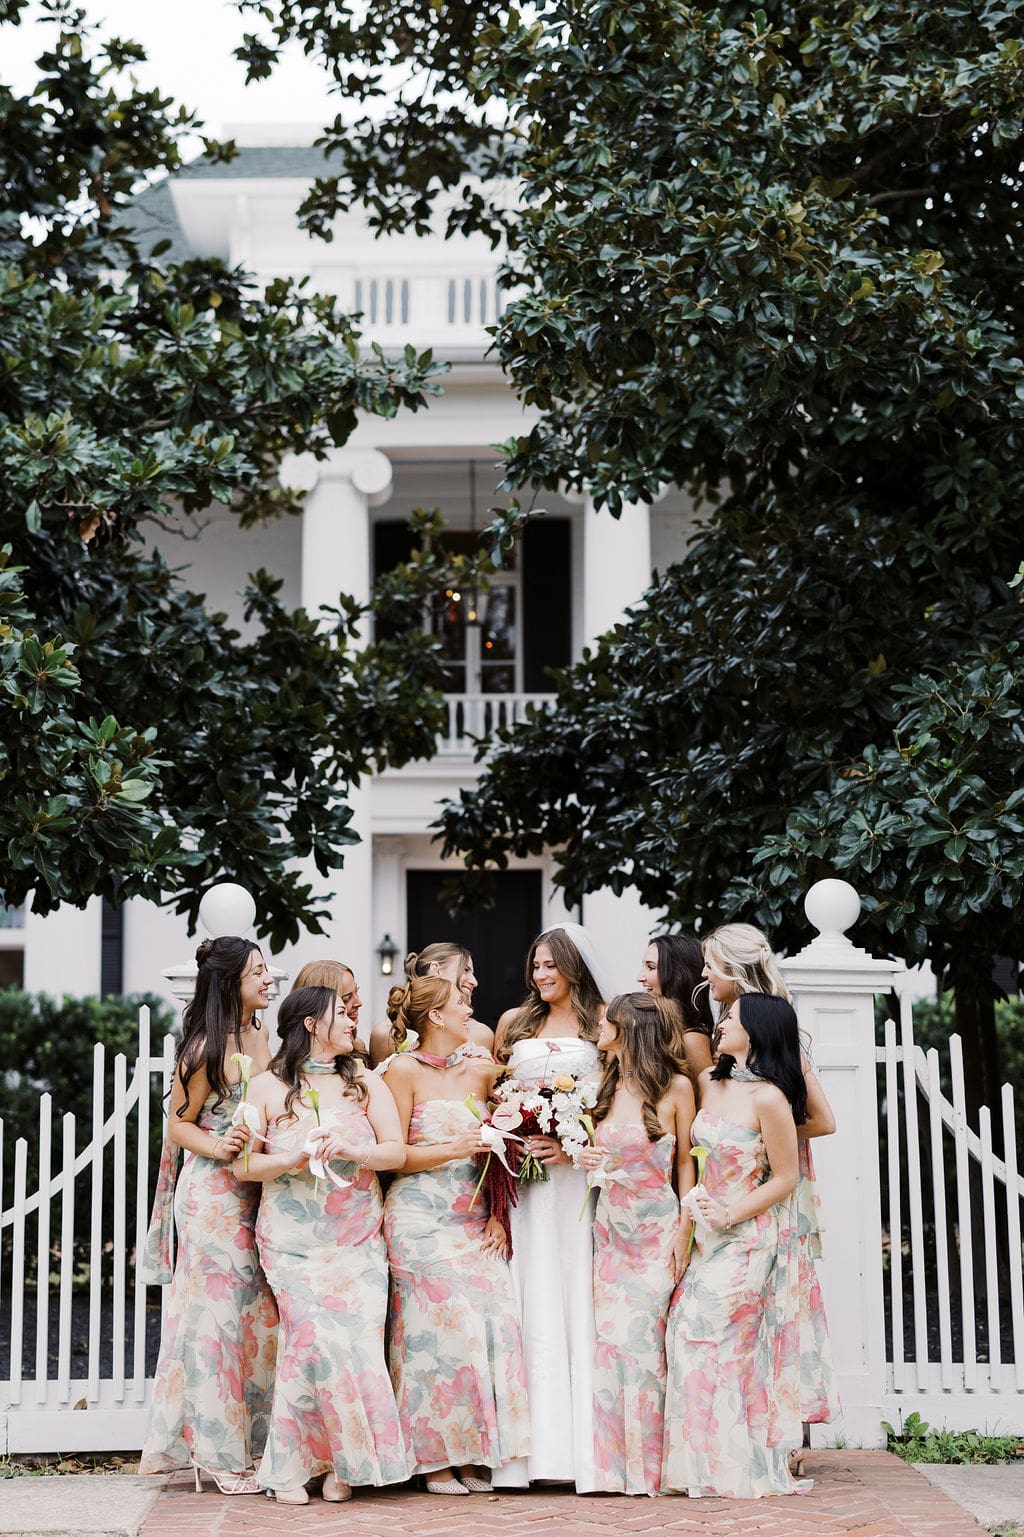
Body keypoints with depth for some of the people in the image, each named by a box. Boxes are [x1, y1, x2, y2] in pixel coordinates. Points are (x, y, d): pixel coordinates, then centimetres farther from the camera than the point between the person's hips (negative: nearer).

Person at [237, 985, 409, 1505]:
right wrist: (291, 1160, -15)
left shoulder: (365, 1084, 12)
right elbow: (243, 1164, 2)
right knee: (315, 1337, -17)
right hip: (293, 1241, -2)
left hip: (358, 1241, 2)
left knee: (357, 1340, -10)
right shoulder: (268, 1087, 5)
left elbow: (396, 1150, 2)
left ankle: (345, 1465, 3)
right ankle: (288, 1467, -5)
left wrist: (351, 1150, -16)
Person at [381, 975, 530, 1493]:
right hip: (420, 1215, -5)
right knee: (436, 1324, -9)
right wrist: (453, 1150, -14)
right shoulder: (404, 1070, -2)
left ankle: (474, 1454, 4)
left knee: (491, 1320, -5)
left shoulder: (482, 1070, 12)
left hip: (473, 1218, 5)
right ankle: (435, 1457, 2)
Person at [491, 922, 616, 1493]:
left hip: (579, 1172, -3)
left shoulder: (604, 1022, 5)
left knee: (577, 1293, -6)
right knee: (531, 1300, -3)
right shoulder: (513, 1022, 17)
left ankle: (584, 1442, -4)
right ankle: (538, 1444, -3)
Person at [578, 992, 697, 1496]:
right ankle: (614, 1463, 6)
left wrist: (684, 1231, -7)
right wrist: (585, 1158, -2)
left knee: (639, 1336, -9)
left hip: (657, 1228, -5)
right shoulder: (607, 1084, 10)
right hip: (611, 1224, 5)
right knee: (610, 1337, -1)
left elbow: (686, 1160, -2)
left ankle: (645, 1466, 1)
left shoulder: (676, 1086, -5)